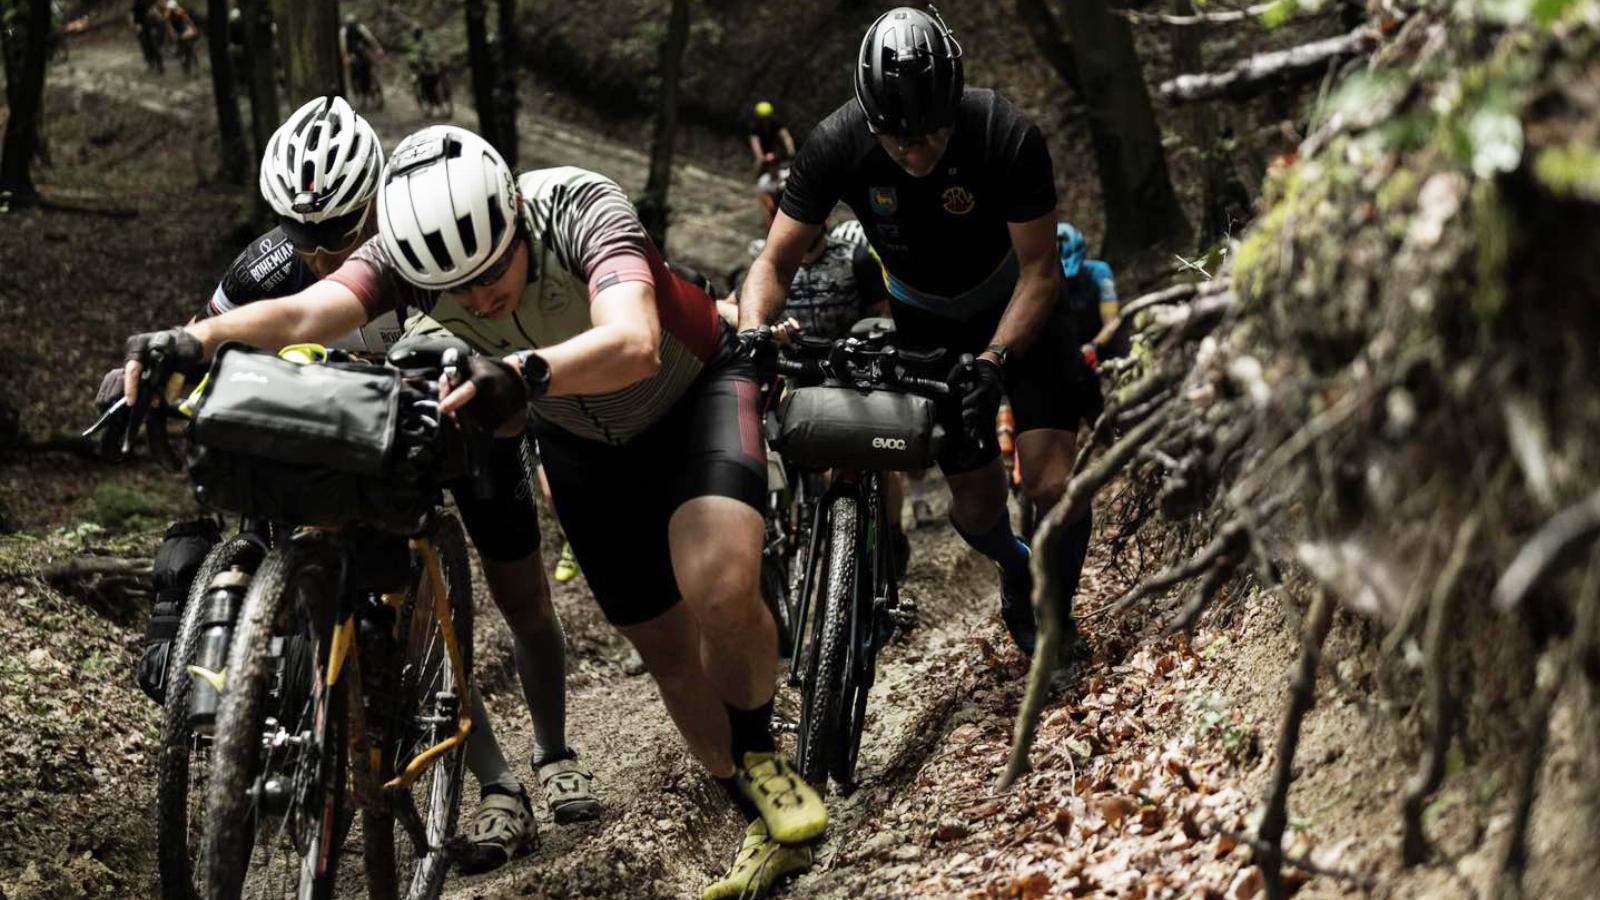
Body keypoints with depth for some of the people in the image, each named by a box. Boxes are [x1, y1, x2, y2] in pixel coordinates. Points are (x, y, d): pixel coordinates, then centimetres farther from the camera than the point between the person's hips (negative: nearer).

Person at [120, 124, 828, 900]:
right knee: (666, 650, 8)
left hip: (693, 391, -4)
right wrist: (196, 338, -63)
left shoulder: (580, 207, -37)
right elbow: (301, 315, -44)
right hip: (583, 436, 5)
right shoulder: (410, 253, -27)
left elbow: (634, 344, -55)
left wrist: (527, 370, -73)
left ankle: (759, 755, -3)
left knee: (719, 589, -30)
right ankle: (761, 824, 29)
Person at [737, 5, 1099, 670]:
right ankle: (1015, 571, 39)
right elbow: (776, 260, -20)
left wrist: (994, 360, -38)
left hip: (1011, 304, -2)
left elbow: (1039, 270, -24)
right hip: (922, 317, 2)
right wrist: (753, 331, -41)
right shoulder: (837, 145, -28)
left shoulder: (1007, 136, -32)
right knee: (975, 504, 3)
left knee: (1053, 485, -15)